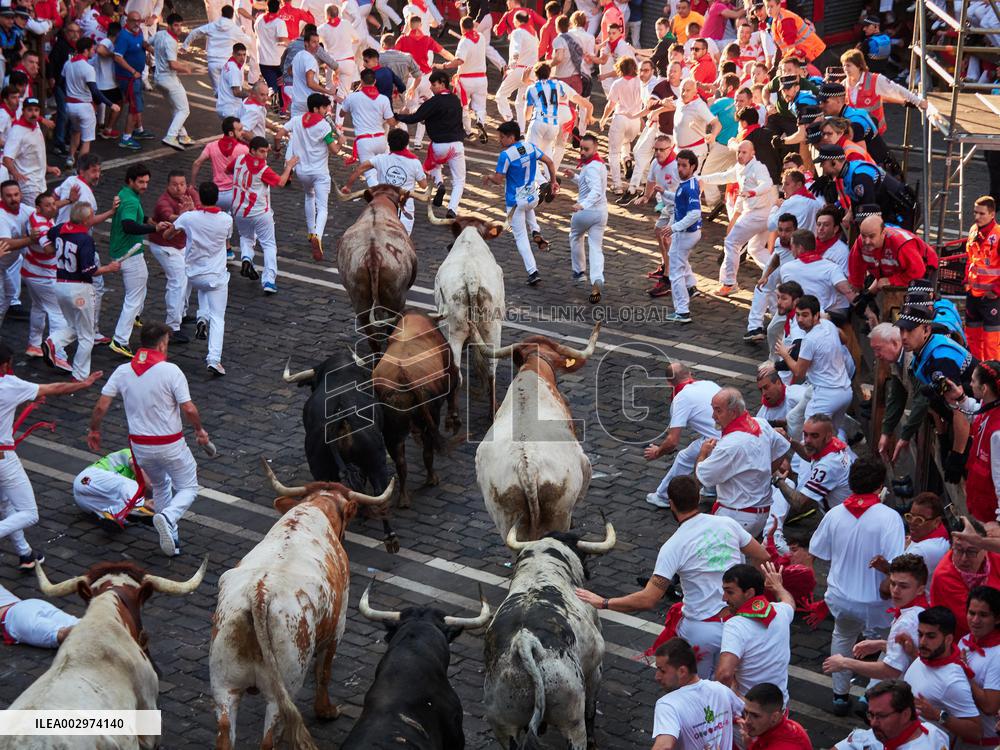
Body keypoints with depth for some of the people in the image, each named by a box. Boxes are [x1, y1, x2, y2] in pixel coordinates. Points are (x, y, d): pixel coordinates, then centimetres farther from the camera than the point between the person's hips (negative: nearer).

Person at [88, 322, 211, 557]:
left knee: (160, 486, 27)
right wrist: (199, 429, 1)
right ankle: (168, 517, -19)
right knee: (188, 489, 12)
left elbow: (101, 407, -5)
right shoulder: (170, 371, -16)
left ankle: (172, 541, 25)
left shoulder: (122, 371, -3)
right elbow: (188, 409, -18)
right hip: (170, 445, -5)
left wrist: (94, 430, 13)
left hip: (140, 445, 5)